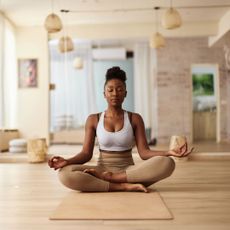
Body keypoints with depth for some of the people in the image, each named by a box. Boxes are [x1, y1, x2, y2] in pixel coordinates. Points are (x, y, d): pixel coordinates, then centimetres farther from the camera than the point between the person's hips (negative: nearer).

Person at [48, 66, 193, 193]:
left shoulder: (135, 119, 4)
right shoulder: (93, 120, 5)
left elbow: (144, 152, -5)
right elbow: (86, 154, -1)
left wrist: (169, 153, -24)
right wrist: (67, 161, -21)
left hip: (129, 171, 0)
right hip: (102, 169, 0)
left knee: (167, 163, -29)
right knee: (66, 174, -30)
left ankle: (107, 178, -24)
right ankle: (126, 186, -28)